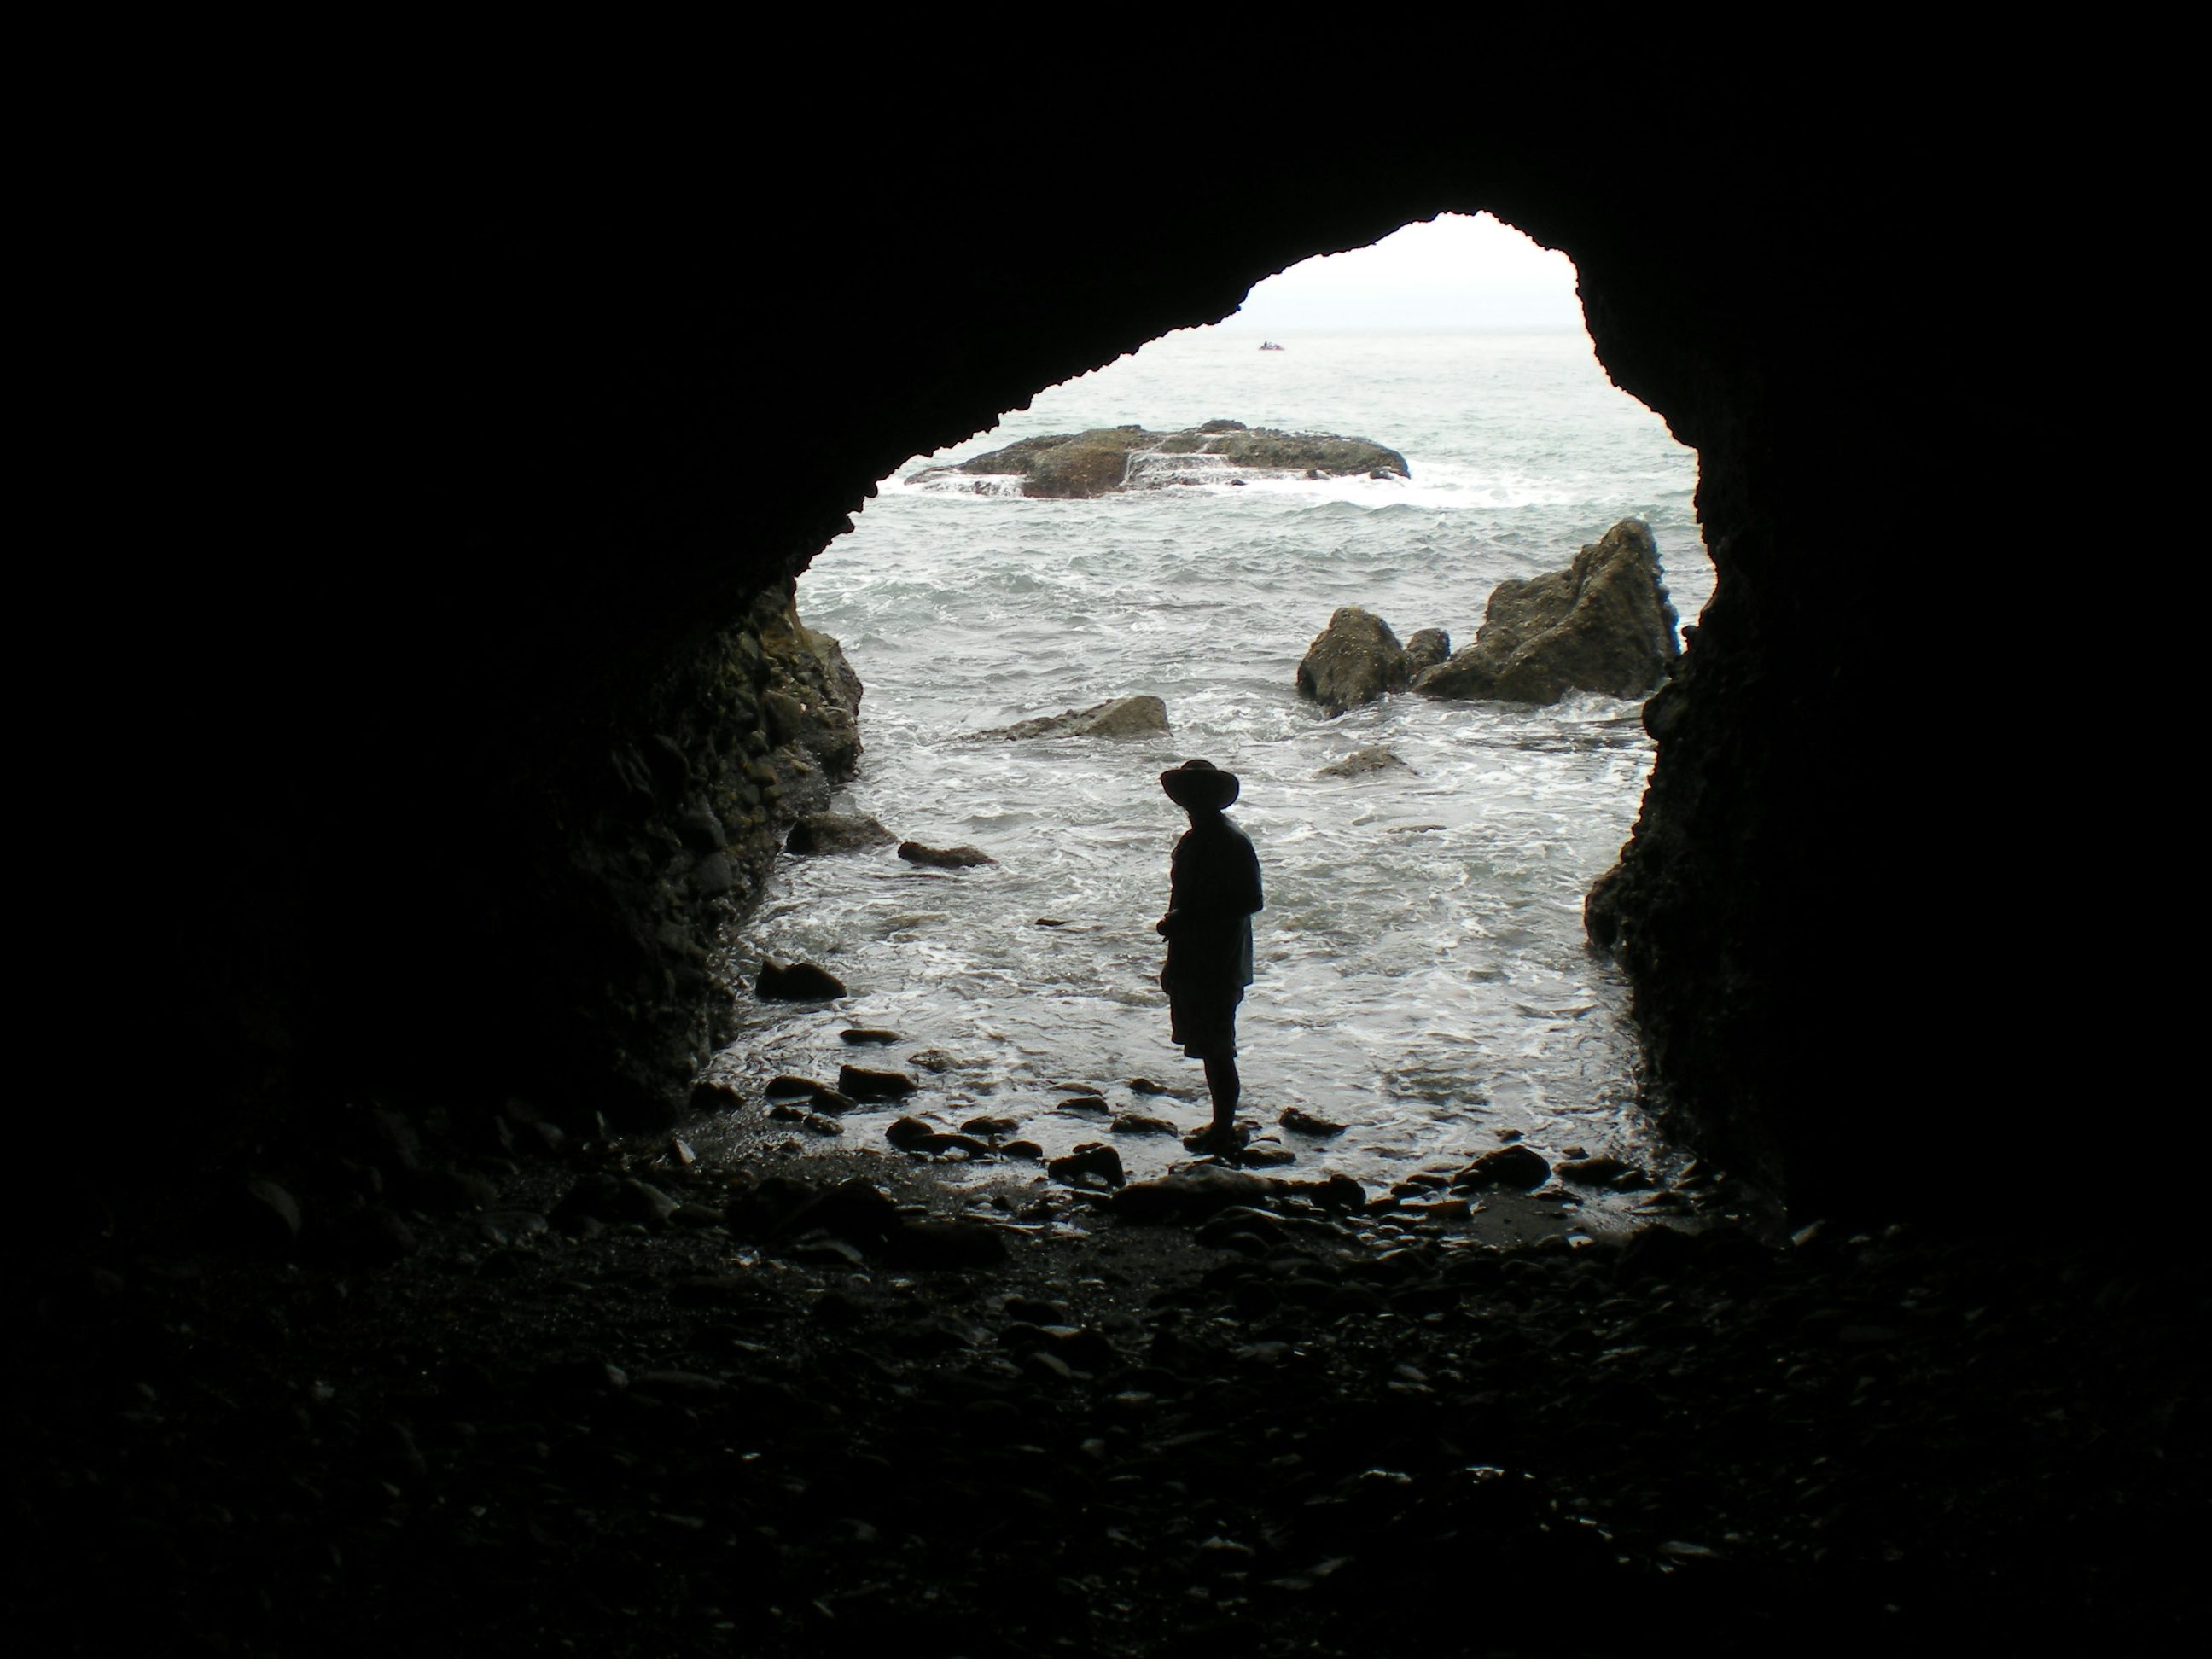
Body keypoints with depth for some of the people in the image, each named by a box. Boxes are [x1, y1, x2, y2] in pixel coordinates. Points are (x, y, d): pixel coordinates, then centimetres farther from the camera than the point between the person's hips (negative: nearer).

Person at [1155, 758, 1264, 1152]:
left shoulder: (1232, 843, -14)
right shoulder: (1192, 842, 13)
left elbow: (1250, 901, -20)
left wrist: (1187, 920, -21)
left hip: (1220, 963, -9)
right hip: (1193, 961, 9)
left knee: (1216, 1049, -6)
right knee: (1210, 1048, 15)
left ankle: (1223, 1133, 0)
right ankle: (1221, 1127, 25)